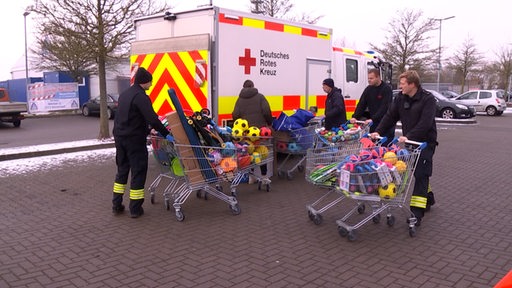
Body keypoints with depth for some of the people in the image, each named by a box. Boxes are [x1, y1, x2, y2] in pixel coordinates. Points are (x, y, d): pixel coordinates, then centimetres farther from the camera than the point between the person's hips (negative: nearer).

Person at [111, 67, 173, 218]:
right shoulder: (140, 97, -15)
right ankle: (135, 208, 4)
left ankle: (116, 204, 22)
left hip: (119, 137, 9)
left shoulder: (124, 94, 15)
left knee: (122, 170, 18)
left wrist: (147, 129, 19)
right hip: (134, 139, -9)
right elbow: (152, 119, -23)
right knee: (138, 172, 0)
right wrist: (166, 134, -16)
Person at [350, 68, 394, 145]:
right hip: (373, 124, 6)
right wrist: (355, 117, -10)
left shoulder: (387, 89, -10)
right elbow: (361, 104, 5)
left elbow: (385, 107, -20)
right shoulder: (368, 89, 8)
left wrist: (373, 119, -28)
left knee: (385, 146, -6)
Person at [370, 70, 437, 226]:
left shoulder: (428, 99, -17)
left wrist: (408, 136, -36)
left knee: (421, 175, -10)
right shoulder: (400, 98, 3)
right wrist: (378, 131, -12)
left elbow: (425, 123, -27)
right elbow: (390, 116, 1)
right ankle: (428, 198, 39)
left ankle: (417, 213, -12)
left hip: (425, 142, -6)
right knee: (419, 173, 17)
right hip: (409, 141, 7)